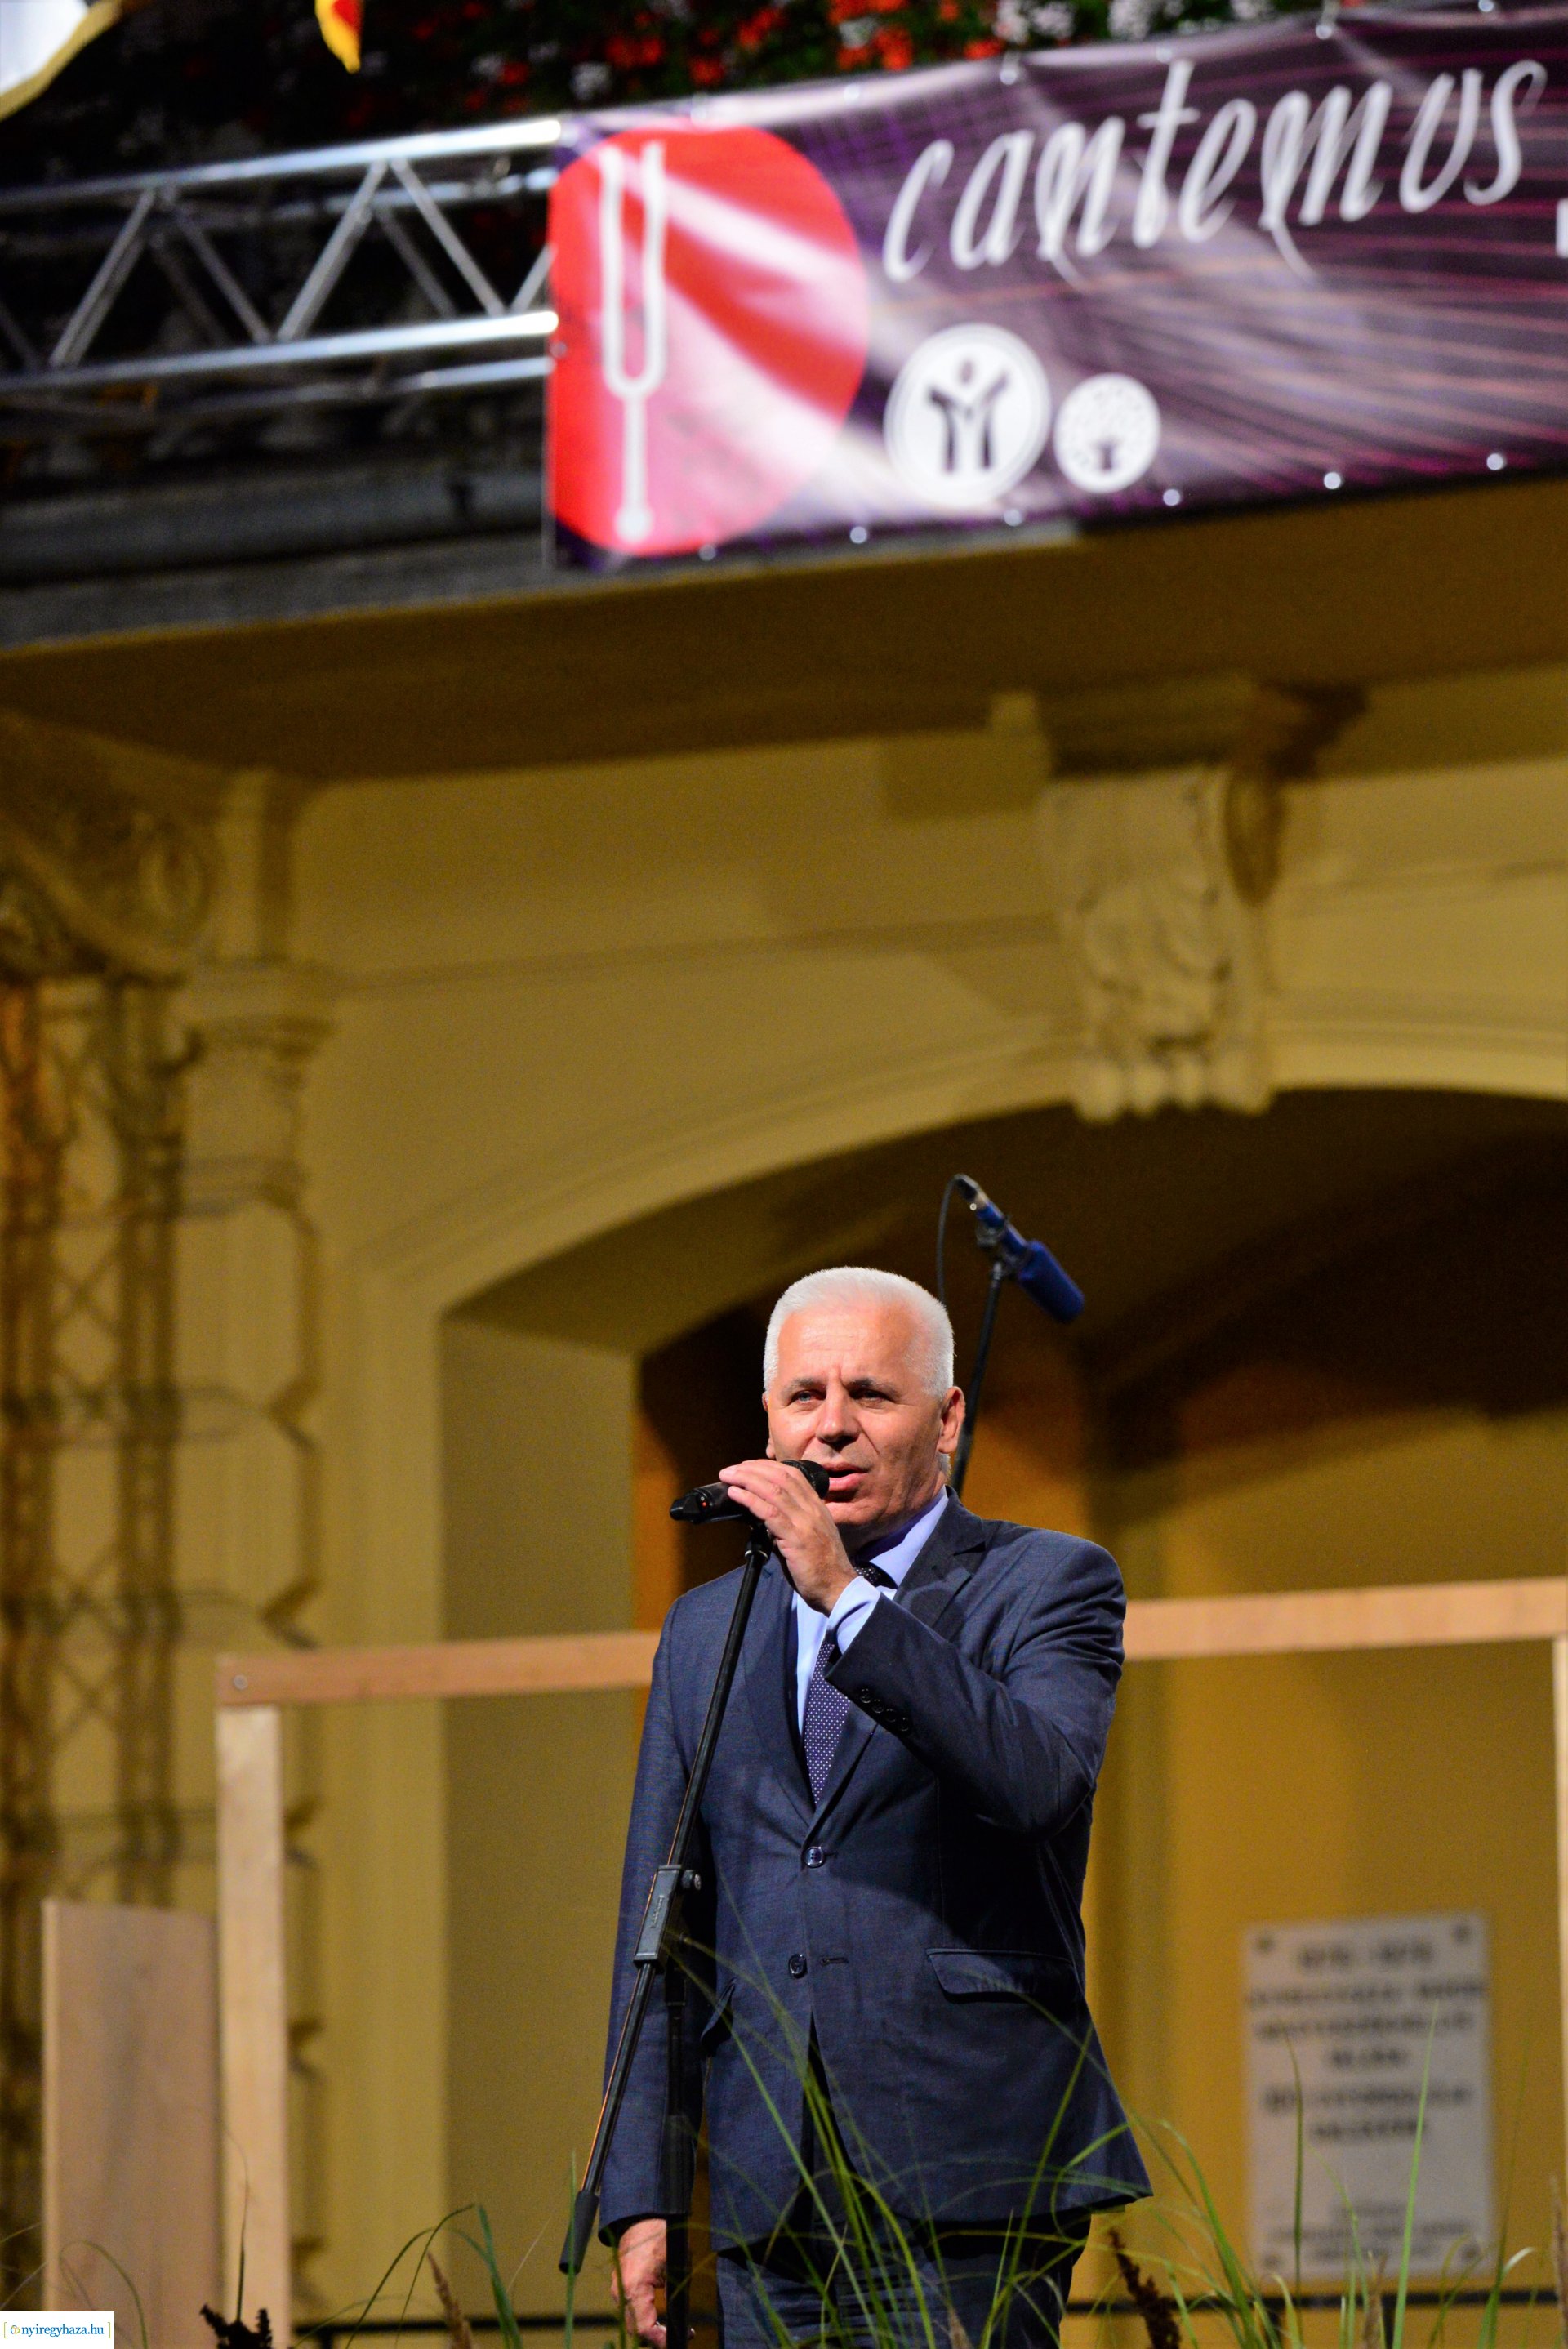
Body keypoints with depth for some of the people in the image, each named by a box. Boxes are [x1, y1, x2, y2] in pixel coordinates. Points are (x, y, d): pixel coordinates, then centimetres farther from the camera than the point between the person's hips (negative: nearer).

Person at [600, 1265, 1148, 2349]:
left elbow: (1040, 1780, -17)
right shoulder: (707, 1629, 18)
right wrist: (643, 2194, 8)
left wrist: (846, 1597, -23)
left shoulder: (1048, 1586, 5)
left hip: (965, 2180, -4)